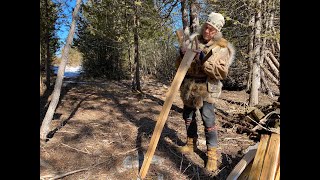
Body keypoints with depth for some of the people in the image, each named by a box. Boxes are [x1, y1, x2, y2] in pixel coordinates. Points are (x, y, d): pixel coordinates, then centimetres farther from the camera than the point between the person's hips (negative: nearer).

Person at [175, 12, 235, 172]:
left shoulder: (221, 47, -5)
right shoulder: (193, 41, 8)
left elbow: (222, 73, -16)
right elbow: (179, 65, 10)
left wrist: (205, 60, -24)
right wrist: (182, 56, -11)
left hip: (206, 89, -5)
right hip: (188, 87, 5)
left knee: (208, 120, -6)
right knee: (188, 117, 14)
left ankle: (212, 153, 11)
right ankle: (191, 144, 35)